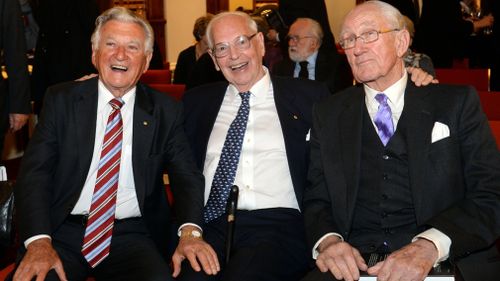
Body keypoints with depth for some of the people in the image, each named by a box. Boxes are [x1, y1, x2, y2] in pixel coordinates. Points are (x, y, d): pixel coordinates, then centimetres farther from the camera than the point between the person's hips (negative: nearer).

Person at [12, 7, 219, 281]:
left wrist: (190, 231, -17)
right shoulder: (61, 99, 5)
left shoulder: (165, 111, 7)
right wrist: (39, 241, -17)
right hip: (63, 230, 0)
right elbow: (34, 172, -1)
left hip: (133, 235, 1)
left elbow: (186, 175, 5)